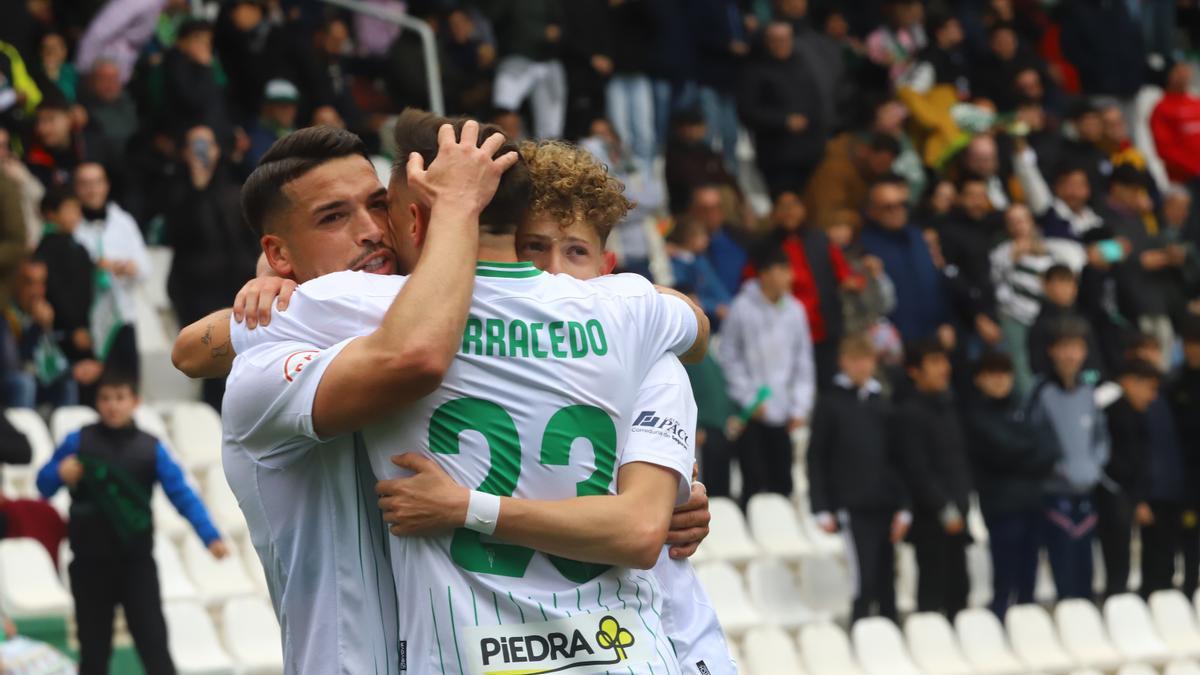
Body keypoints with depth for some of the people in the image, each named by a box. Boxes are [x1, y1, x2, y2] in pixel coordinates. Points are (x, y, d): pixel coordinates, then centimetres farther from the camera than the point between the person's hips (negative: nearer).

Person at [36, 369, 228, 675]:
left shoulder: (151, 448, -1)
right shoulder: (79, 442, 0)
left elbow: (182, 495, -7)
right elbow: (43, 484, 7)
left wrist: (211, 537, -19)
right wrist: (60, 475, -17)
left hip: (136, 561, -1)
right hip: (90, 561, 1)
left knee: (153, 641, -6)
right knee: (94, 646, 8)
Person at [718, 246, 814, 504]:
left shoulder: (794, 310, 4)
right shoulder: (743, 308, -7)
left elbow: (803, 360, 10)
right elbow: (728, 357, -2)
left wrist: (800, 407, 4)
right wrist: (748, 399, -6)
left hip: (783, 413, 4)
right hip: (752, 414, -4)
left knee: (782, 483, 6)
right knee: (755, 482, -5)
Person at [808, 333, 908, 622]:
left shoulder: (883, 402, 13)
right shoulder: (830, 403, 3)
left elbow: (898, 458, 14)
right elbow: (816, 458, 3)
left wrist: (903, 507, 7)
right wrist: (823, 509, -3)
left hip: (885, 505, 4)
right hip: (853, 507, -4)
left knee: (886, 581, 5)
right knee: (865, 579, -11)